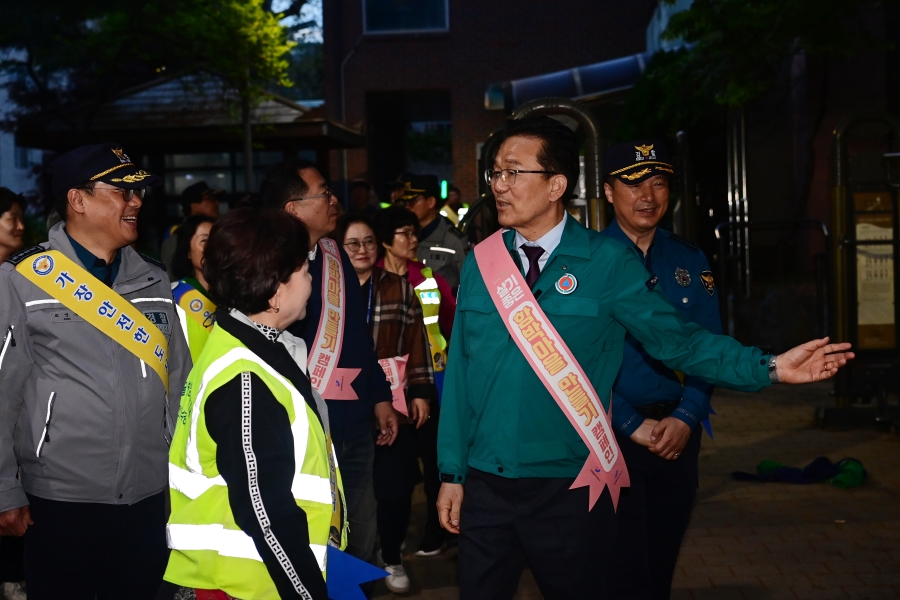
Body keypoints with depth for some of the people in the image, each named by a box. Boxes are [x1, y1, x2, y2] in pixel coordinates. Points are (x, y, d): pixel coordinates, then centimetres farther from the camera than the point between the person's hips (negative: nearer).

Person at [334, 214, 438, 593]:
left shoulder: (399, 288, 6)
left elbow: (417, 344, 4)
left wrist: (420, 392, -1)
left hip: (395, 403, 0)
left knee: (395, 486, 0)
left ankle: (391, 558, 18)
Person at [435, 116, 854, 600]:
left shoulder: (606, 262, -5)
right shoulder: (480, 262, 4)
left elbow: (676, 339, -7)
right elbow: (460, 371, 5)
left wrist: (769, 368, -18)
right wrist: (452, 472, 4)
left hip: (569, 490, -3)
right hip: (485, 486, 3)